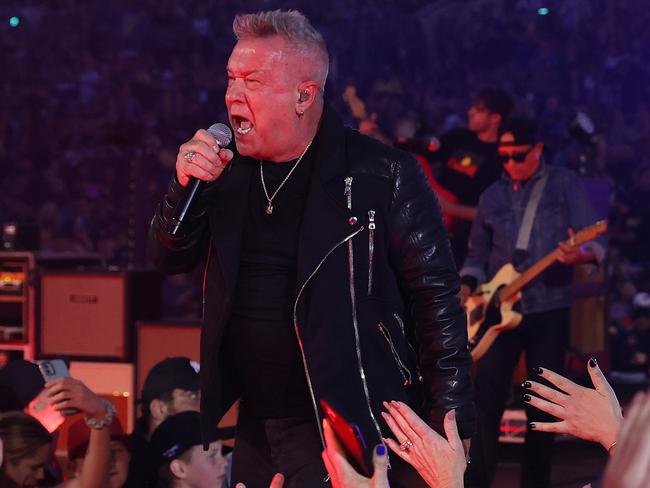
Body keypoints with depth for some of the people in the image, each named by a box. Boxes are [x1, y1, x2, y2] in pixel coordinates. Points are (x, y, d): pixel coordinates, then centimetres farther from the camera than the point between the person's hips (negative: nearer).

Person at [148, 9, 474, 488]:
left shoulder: (383, 177, -11)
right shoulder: (229, 170, 5)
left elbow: (437, 308, -9)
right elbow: (170, 258, 9)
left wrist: (451, 439, -13)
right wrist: (187, 186, -11)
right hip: (251, 427, 6)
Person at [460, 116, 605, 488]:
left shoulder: (565, 184, 0)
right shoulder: (492, 196, 11)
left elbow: (594, 239, -7)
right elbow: (479, 250, 18)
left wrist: (582, 254, -30)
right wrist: (468, 285, 0)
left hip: (549, 309, -3)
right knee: (486, 402, -3)